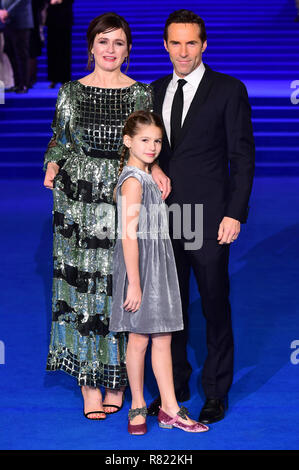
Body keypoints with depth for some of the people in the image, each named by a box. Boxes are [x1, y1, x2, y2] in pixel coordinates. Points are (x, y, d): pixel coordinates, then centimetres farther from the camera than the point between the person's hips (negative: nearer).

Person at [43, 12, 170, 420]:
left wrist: (155, 168, -14)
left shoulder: (143, 94, 4)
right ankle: (89, 383, 10)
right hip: (79, 203, 1)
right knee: (82, 285, 1)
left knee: (120, 286, 2)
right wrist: (52, 166, -9)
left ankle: (117, 378, 16)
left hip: (125, 200, 0)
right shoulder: (71, 92, 6)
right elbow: (60, 141, 11)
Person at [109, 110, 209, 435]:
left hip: (158, 264, 9)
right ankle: (137, 406, 13)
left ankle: (169, 408, 12)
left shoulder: (146, 177, 14)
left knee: (163, 337, 8)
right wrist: (134, 283, -22)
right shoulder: (133, 180, -15)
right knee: (139, 338, 1)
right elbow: (128, 235, -20)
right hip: (140, 265, -9)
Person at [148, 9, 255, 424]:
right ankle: (175, 385, 25)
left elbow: (242, 156, -5)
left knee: (215, 307, 4)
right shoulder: (156, 91, 11)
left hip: (209, 218, -4)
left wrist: (235, 214, -12)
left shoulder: (228, 90, -3)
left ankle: (216, 391, 17)